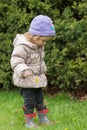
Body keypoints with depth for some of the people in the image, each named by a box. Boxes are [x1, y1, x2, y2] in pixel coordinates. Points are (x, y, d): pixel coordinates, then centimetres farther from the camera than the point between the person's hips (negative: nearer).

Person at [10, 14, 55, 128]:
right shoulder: (22, 46, -25)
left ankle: (43, 118, 28)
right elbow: (16, 61, -30)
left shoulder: (39, 45, 5)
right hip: (26, 81, -8)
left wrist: (43, 70, 28)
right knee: (29, 101, -3)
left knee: (39, 99, 16)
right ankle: (28, 121, 9)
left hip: (37, 79, 8)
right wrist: (24, 71, -45)